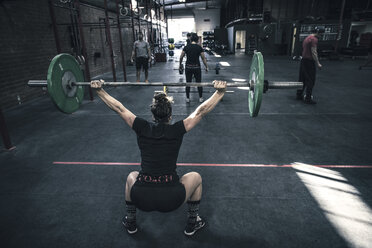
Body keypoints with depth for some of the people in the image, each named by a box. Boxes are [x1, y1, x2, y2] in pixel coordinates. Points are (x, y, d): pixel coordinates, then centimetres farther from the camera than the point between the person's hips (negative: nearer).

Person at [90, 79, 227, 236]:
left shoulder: (142, 128, 3)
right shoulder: (177, 130, -1)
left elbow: (118, 108, 10)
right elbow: (201, 111, 2)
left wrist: (99, 90, 19)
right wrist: (220, 92, 4)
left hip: (141, 199, 3)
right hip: (171, 200, -2)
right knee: (196, 177, 26)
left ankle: (130, 223, 42)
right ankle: (192, 224, 33)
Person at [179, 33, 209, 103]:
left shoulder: (186, 47, -1)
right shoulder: (199, 47, -5)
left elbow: (181, 57, 3)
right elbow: (203, 58, -2)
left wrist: (180, 64, 19)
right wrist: (206, 67, 8)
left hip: (188, 67, 1)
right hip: (196, 67, -1)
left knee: (188, 83, 11)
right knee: (198, 83, 11)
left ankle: (187, 98, 17)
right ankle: (200, 98, 17)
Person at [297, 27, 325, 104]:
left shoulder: (307, 38, 18)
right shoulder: (314, 39, -12)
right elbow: (314, 52, -19)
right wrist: (318, 63, -20)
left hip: (303, 60, 10)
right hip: (309, 61, -10)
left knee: (302, 79, 15)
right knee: (310, 81, -6)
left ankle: (299, 95, 23)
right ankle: (308, 99, -4)